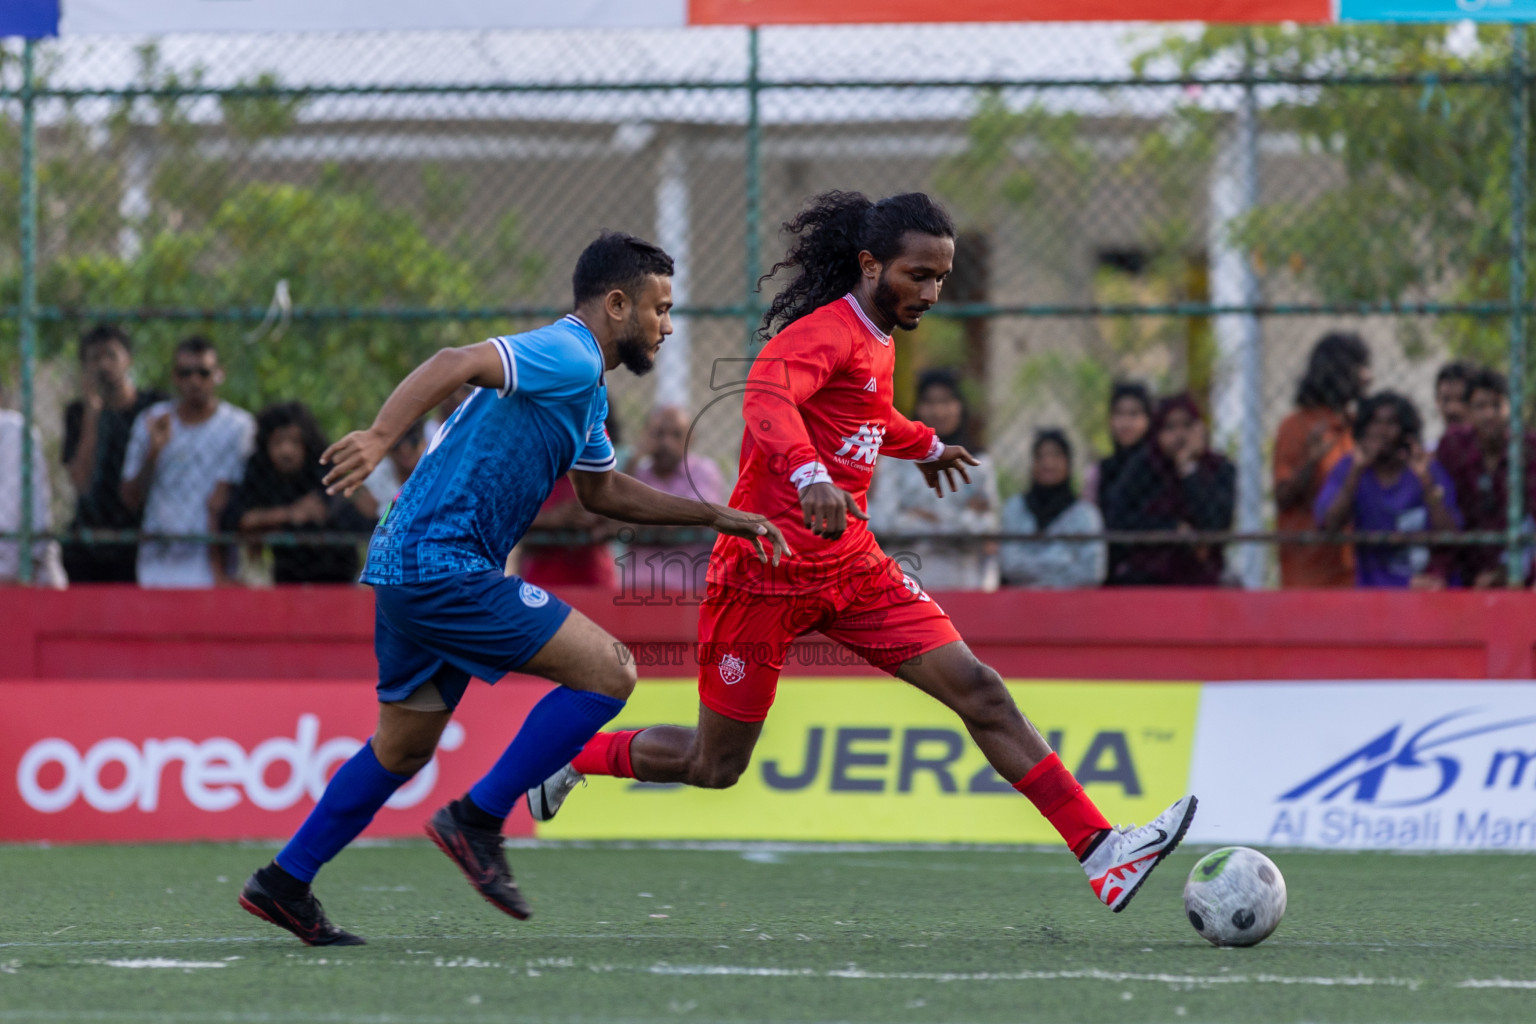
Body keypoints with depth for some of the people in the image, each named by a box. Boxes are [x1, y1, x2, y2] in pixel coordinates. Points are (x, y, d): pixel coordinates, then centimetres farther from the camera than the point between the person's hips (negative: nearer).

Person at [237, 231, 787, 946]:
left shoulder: (585, 387, 21)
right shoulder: (565, 357, -12)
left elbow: (603, 491, 34)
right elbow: (455, 364, -27)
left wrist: (715, 517, 31)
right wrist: (380, 437, -41)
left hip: (408, 565, 11)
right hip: (442, 565, -11)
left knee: (403, 748, 21)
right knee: (607, 672, -12)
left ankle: (284, 883, 26)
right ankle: (477, 819, -7)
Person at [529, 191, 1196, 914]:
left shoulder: (877, 342, 13)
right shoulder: (826, 332, -16)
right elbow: (766, 399, -37)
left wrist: (922, 445, 53)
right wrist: (810, 475, -54)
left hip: (850, 564, 8)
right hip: (768, 568, -8)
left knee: (979, 692, -7)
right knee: (716, 766, 3)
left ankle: (1100, 853, -13)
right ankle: (570, 759, 29)